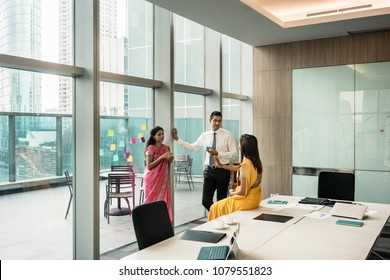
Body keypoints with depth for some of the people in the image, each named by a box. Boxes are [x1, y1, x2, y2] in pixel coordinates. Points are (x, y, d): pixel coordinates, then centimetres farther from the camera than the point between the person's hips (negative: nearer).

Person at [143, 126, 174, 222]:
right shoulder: (151, 148, -8)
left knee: (163, 201, 2)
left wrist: (170, 159, -4)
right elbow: (149, 166, -14)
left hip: (163, 180, 5)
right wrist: (161, 157, -21)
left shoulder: (166, 148, 9)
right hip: (152, 180, -5)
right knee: (153, 200, 0)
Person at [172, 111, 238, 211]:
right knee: (206, 201, 2)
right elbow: (192, 147, 12)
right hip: (209, 170, 3)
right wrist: (177, 139, 8)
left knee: (221, 200, 9)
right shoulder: (205, 135, 6)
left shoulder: (227, 135, -5)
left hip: (222, 170, -3)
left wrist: (218, 153, -18)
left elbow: (234, 153, -8)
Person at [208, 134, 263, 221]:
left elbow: (242, 192, -24)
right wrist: (222, 166, 27)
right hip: (255, 199, 8)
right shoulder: (256, 161, -1)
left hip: (247, 200, -8)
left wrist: (232, 193, -3)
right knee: (222, 204, 26)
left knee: (216, 207, 9)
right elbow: (239, 168, 19)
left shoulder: (245, 165, -27)